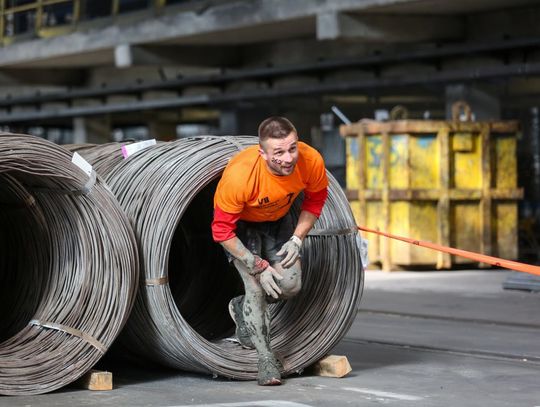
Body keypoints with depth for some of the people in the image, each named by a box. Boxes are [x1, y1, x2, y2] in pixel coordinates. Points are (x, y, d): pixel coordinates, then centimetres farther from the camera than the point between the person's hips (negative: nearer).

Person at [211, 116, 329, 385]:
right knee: (256, 287, -16)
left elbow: (315, 199, -5)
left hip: (279, 219, 4)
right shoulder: (239, 175, -41)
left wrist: (297, 239, -13)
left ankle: (243, 308, 23)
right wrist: (259, 267, -25)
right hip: (241, 223, -4)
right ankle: (266, 358, -2)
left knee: (290, 285, -6)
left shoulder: (311, 161, -31)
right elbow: (222, 231, -28)